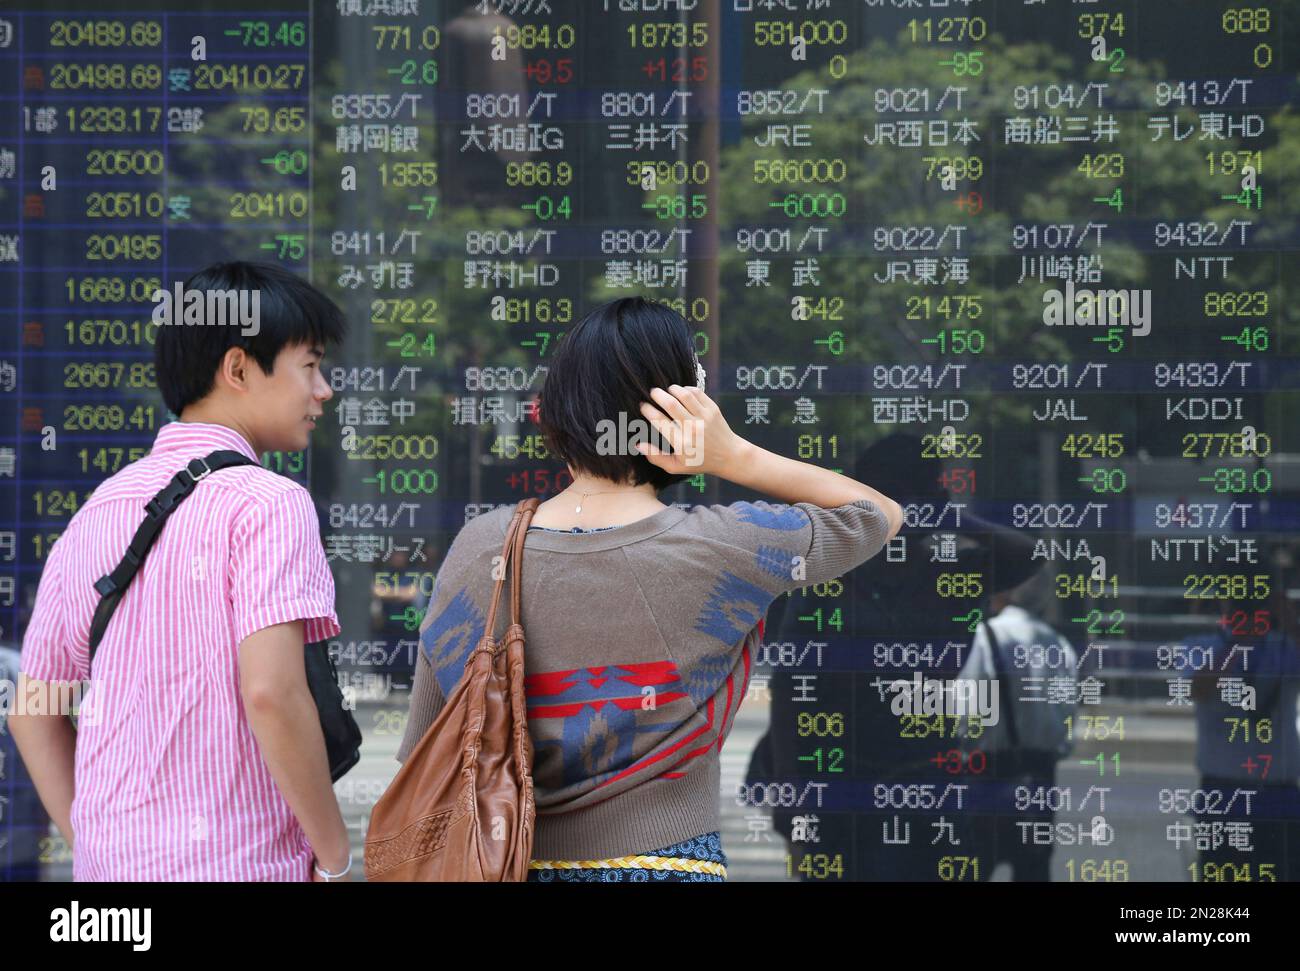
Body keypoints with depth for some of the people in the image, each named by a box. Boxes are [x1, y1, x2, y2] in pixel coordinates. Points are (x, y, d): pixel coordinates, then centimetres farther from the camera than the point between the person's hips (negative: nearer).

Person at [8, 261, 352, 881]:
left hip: (109, 858, 7)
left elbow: (32, 708, 13)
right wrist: (335, 855, -12)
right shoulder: (267, 503, -10)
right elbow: (271, 691, -21)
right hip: (235, 861, -7)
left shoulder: (97, 510, 11)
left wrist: (89, 844, 16)